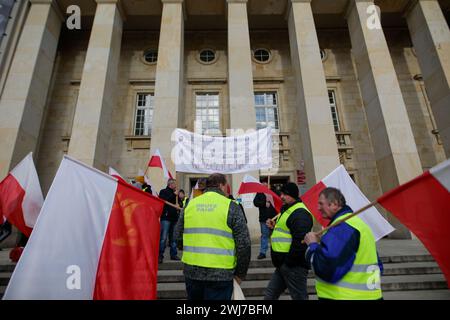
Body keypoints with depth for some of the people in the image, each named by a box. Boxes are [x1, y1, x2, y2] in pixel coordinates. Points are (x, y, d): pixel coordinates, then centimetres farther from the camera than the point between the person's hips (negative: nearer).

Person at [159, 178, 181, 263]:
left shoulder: (174, 193, 17)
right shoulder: (163, 192, 2)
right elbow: (164, 201, -17)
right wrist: (173, 195, -13)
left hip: (174, 218, 6)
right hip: (166, 218, -6)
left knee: (173, 237, 12)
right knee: (163, 237, -7)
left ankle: (173, 254, 20)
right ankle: (160, 255, 1)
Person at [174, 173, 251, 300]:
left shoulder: (190, 204, 4)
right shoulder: (230, 206, -8)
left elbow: (178, 235, 10)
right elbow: (244, 243, -10)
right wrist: (240, 273, 3)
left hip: (191, 271, 5)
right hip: (220, 274, -4)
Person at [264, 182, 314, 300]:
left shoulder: (300, 213, -18)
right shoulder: (287, 210, 16)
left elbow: (300, 241, -27)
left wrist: (289, 262, -20)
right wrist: (275, 227, 8)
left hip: (293, 265, -10)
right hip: (283, 264, 10)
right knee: (270, 295, 17)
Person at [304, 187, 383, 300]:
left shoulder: (342, 227, -23)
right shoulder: (356, 222, 9)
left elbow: (327, 268, -31)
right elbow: (377, 266, 17)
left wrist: (313, 245, -15)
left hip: (346, 296, -9)